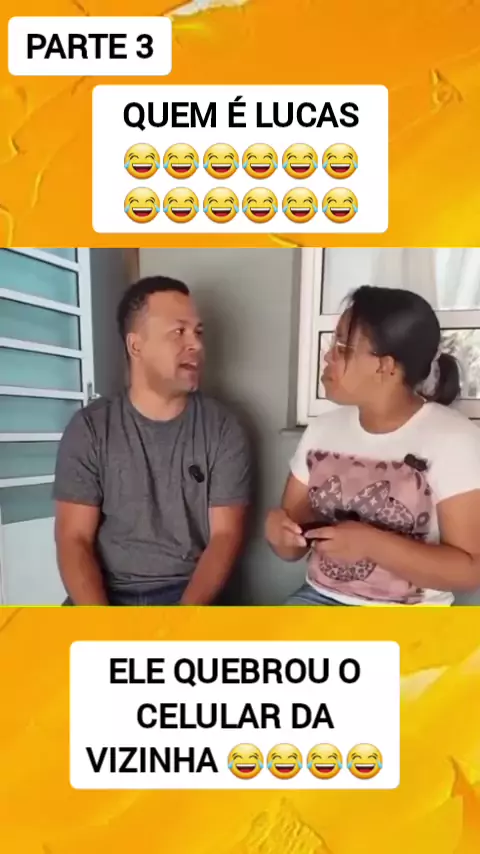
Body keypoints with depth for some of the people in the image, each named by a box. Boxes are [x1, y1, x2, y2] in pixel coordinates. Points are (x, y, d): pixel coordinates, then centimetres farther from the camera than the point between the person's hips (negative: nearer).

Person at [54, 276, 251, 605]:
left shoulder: (223, 430, -2)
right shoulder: (89, 428, -1)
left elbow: (225, 536, -5)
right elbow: (74, 539, -4)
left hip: (188, 591, 0)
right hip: (105, 593, 1)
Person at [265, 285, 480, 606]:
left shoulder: (454, 439, -12)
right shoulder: (323, 429, 3)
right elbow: (293, 547, 9)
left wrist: (372, 544, -24)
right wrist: (279, 529, -15)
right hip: (321, 599, 5)